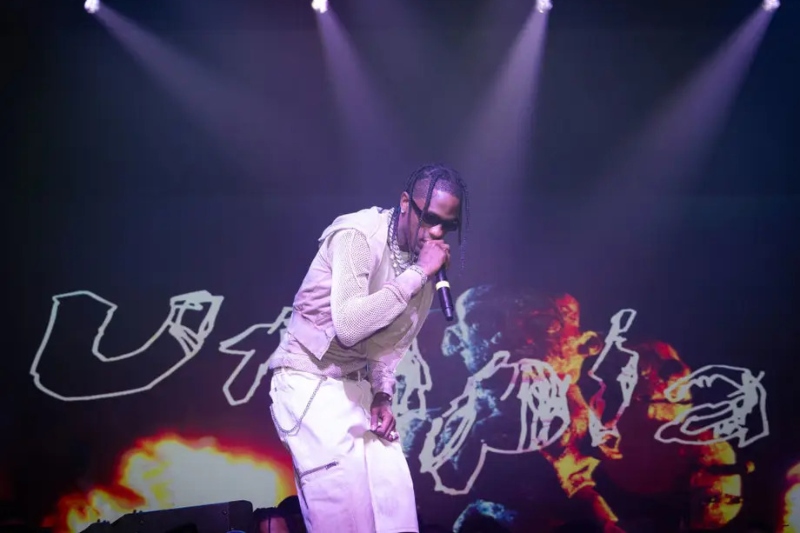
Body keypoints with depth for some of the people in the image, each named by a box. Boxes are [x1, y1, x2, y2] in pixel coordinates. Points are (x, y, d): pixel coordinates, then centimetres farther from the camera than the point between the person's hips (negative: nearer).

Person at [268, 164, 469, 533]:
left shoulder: (425, 256, 1)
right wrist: (418, 273, -31)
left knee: (393, 499, 5)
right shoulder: (358, 235, -23)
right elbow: (349, 326, -34)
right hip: (311, 381, -8)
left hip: (357, 384, 8)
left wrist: (383, 393, 1)